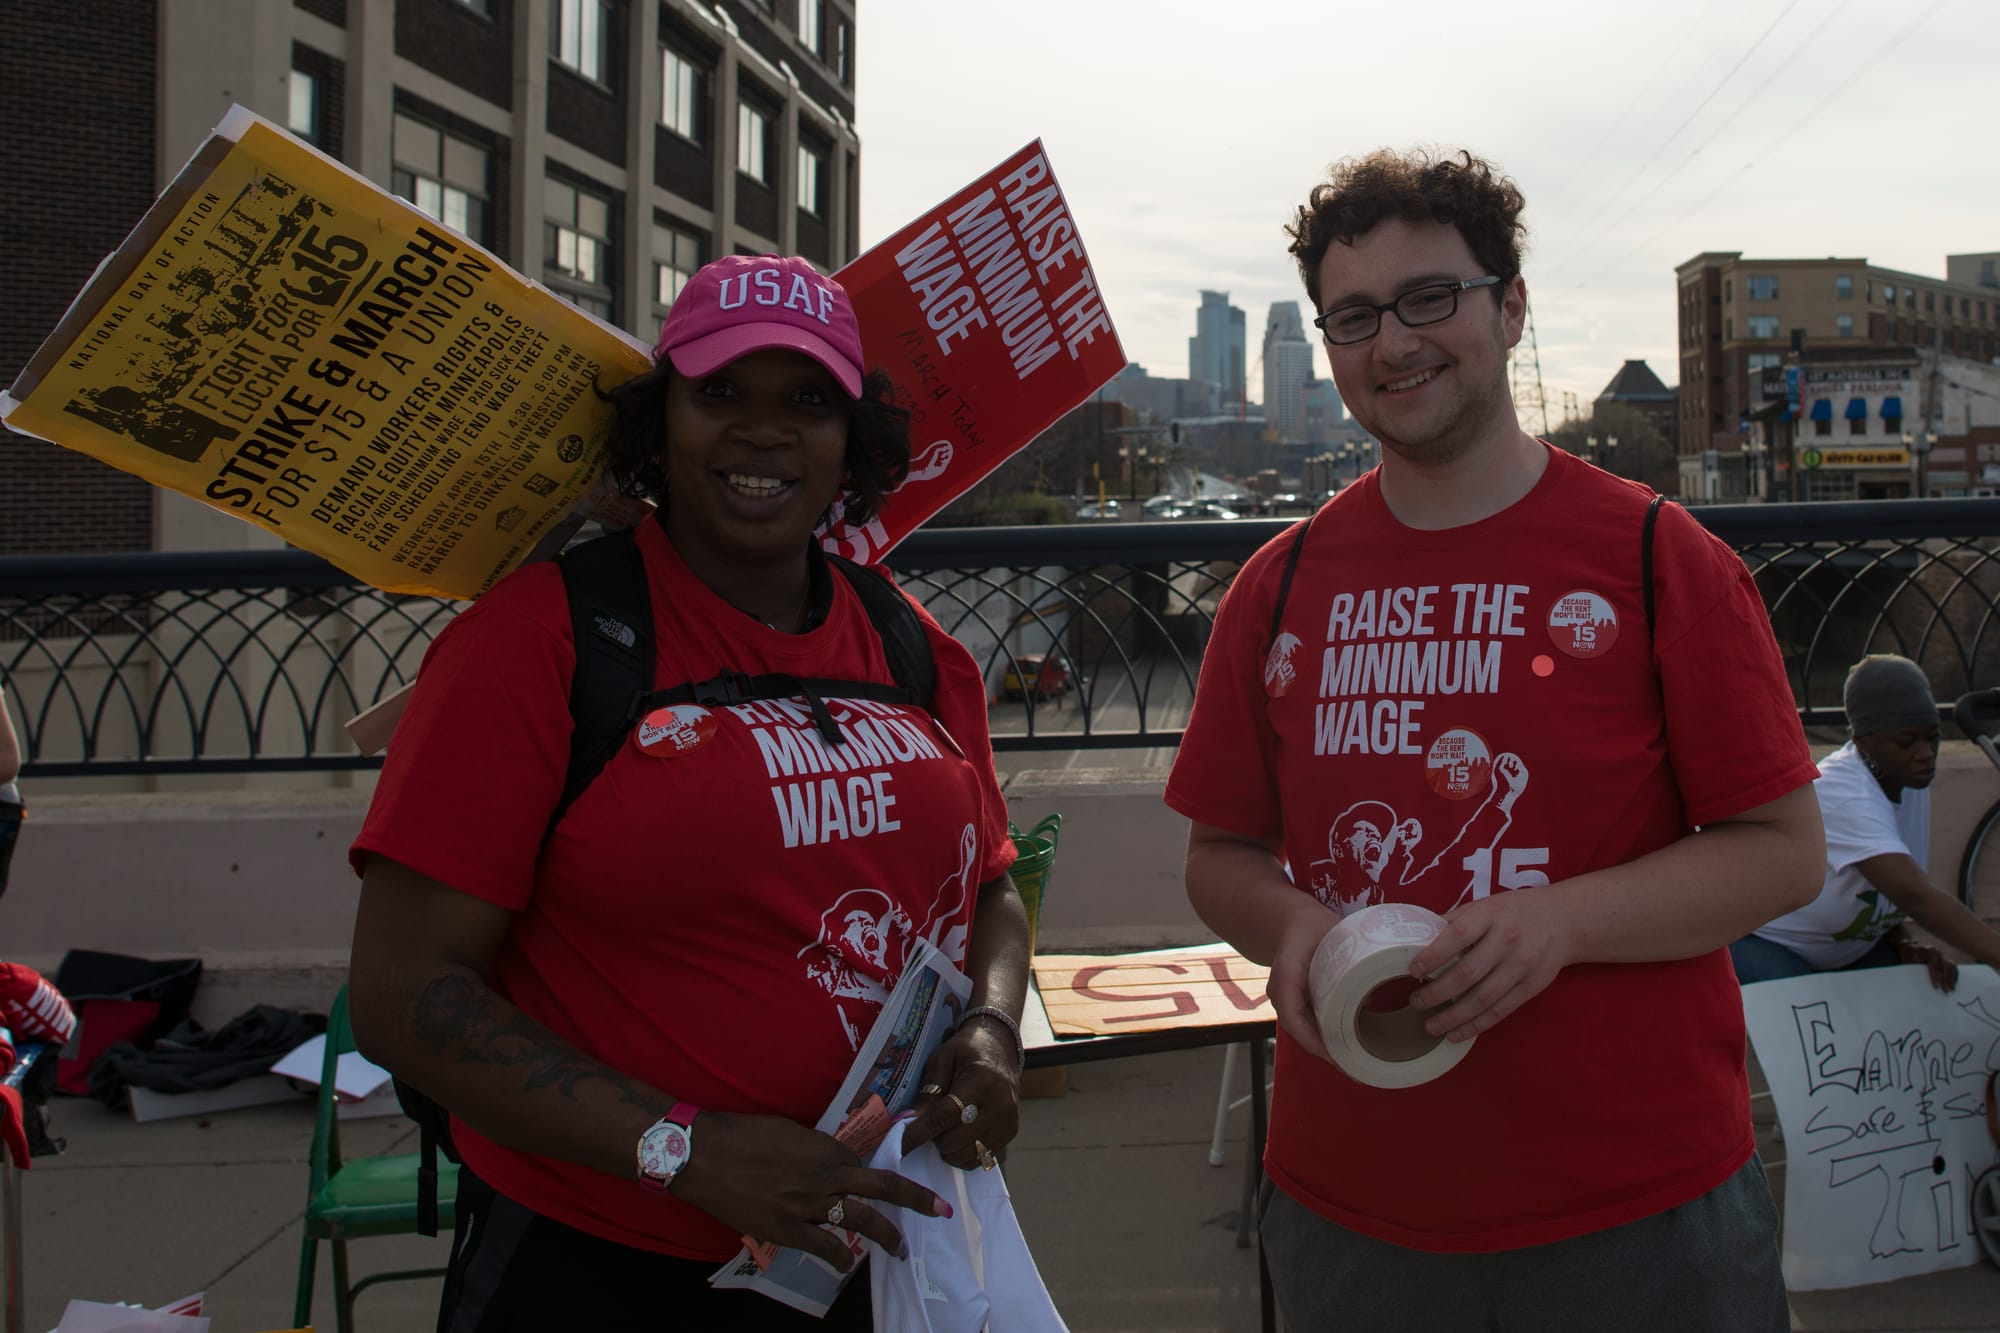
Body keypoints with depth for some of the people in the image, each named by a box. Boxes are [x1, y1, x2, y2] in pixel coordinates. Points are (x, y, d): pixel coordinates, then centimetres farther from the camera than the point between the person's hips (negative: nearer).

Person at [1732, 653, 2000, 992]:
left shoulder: (1911, 778, -6)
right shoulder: (1846, 797, -32)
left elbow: (1894, 884, 5)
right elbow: (1918, 897, -43)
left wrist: (1905, 945, -13)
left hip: (1851, 946, 8)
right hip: (1759, 941, -8)